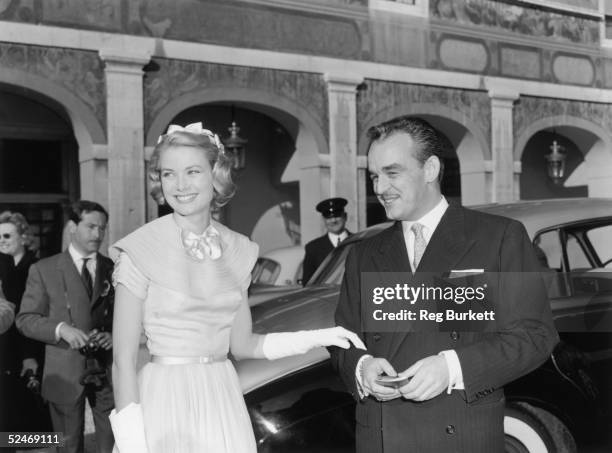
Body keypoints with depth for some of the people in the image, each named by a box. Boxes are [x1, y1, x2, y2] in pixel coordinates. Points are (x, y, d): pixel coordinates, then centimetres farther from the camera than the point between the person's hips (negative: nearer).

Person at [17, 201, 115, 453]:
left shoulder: (113, 269, 6)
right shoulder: (44, 270, 1)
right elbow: (25, 319, -1)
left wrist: (114, 336, -10)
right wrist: (60, 329, -18)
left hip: (107, 369, 2)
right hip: (65, 373, -1)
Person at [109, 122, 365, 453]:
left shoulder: (236, 249, 3)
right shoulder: (140, 252, -11)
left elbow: (241, 345, 9)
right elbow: (123, 360, -10)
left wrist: (316, 337, -1)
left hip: (223, 405, 4)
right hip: (164, 406, -4)